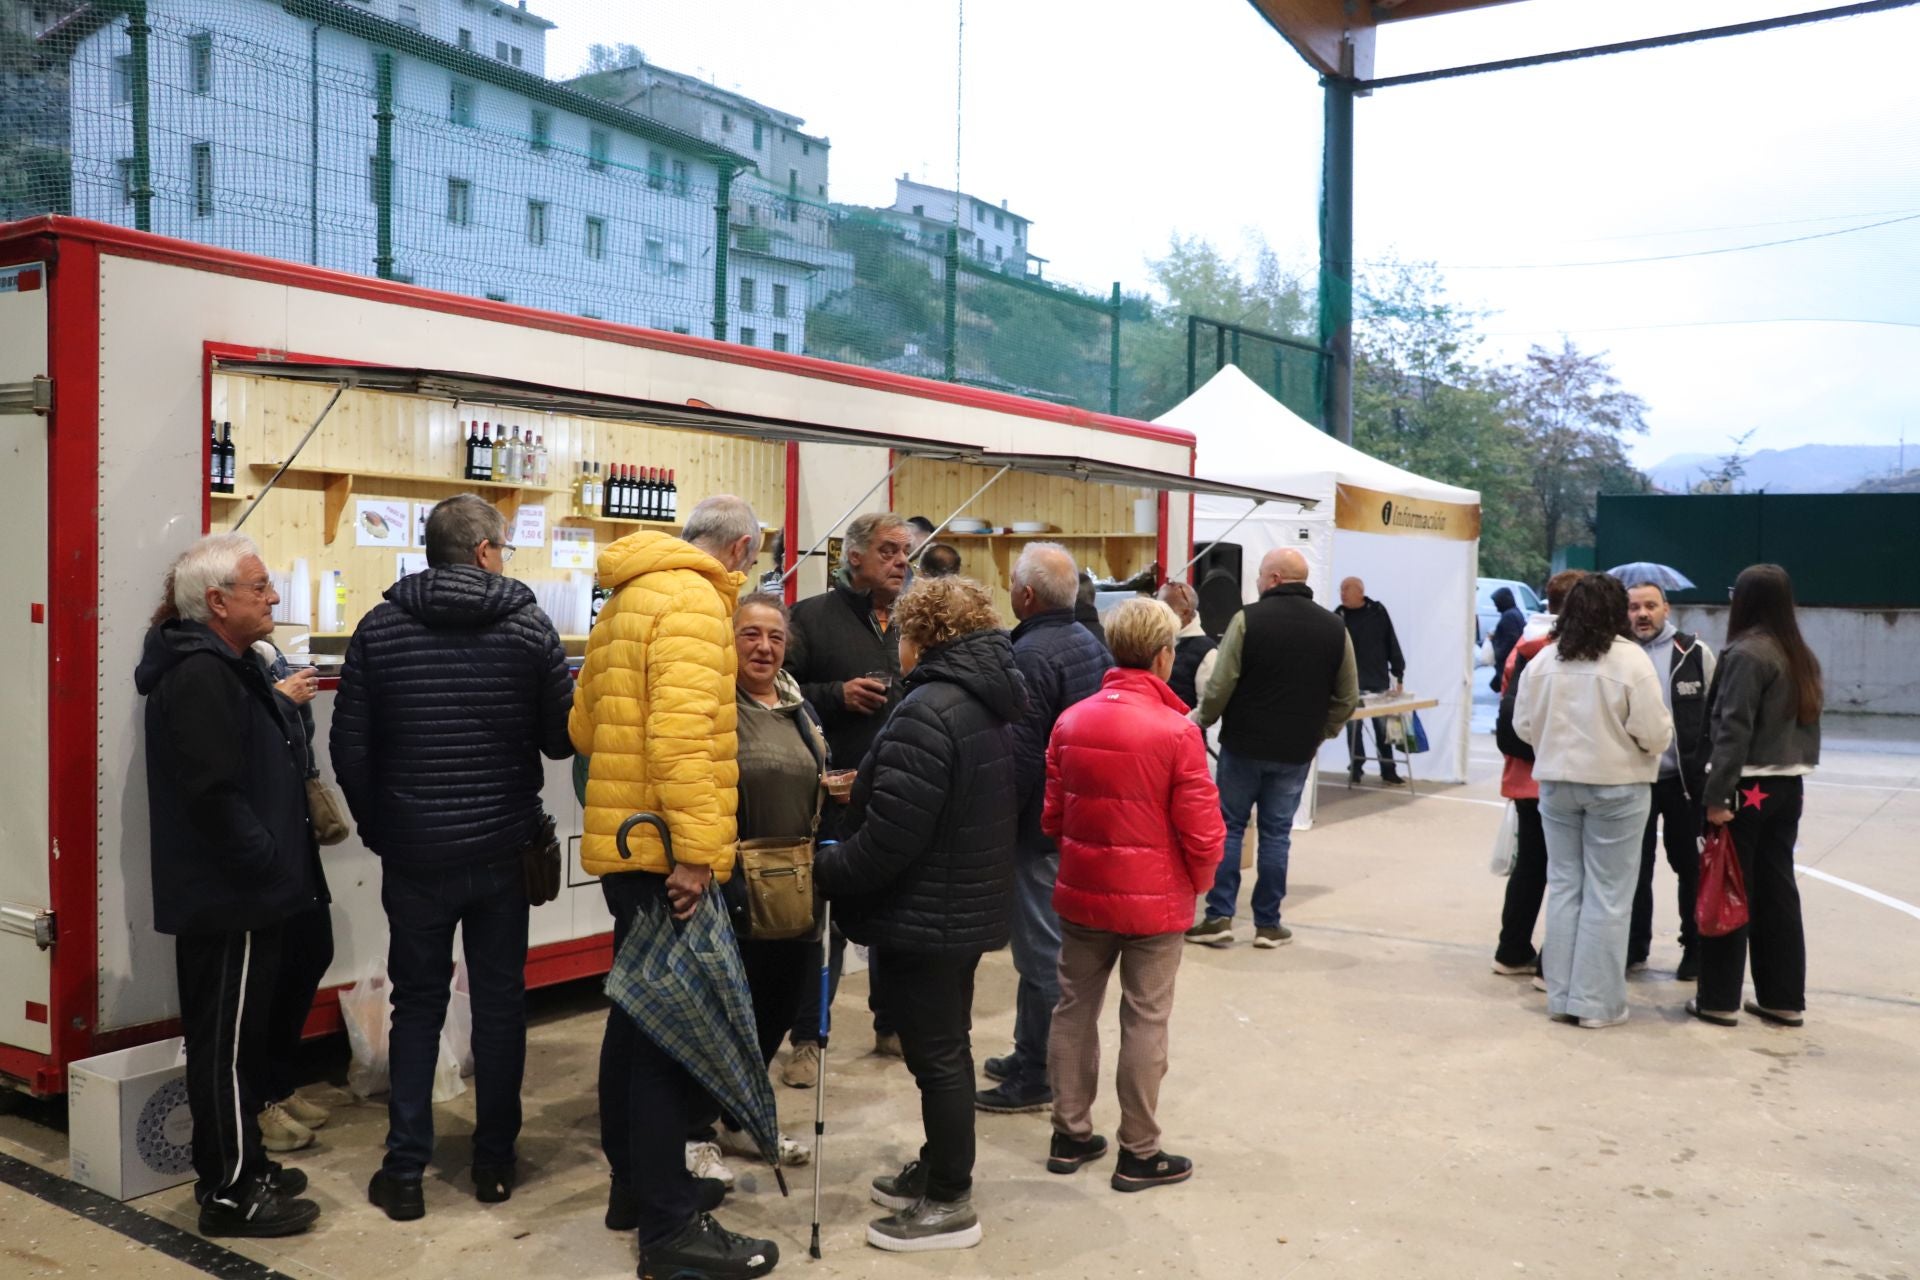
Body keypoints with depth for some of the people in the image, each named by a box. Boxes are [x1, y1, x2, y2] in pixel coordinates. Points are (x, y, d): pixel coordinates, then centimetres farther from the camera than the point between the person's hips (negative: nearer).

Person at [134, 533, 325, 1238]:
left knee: (232, 1038, 19)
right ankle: (231, 1194, 12)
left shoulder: (222, 665, 14)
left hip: (231, 892, 11)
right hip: (227, 897, -11)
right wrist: (269, 863, -19)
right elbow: (214, 792, -25)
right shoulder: (201, 676, -20)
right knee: (228, 1043, 0)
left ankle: (235, 1167, 32)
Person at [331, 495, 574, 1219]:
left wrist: (379, 828, 10)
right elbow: (561, 739, -3)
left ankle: (404, 1171, 14)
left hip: (413, 852, 1)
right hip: (502, 850, 0)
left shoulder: (379, 629, -3)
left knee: (417, 1004, 12)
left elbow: (349, 750, -4)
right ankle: (494, 1161, 21)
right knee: (499, 1002, 12)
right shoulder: (528, 626, -6)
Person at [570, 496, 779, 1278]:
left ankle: (635, 1182, 29)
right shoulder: (692, 601, -13)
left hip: (623, 839, 10)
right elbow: (683, 732, -24)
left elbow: (584, 724, 21)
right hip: (662, 849, -10)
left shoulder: (628, 599, 19)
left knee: (641, 1015, 18)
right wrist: (695, 847, -25)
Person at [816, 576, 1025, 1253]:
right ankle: (939, 1171, 35)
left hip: (922, 915, -10)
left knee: (936, 1057, 2)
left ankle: (950, 1203, 15)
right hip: (970, 906, 10)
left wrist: (825, 872, -13)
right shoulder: (993, 707, 9)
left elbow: (891, 835, -27)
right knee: (948, 1048, 20)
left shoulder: (927, 712, -23)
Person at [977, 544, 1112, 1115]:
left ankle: (1035, 1077, 9)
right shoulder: (1092, 645, 9)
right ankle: (1034, 1054, 29)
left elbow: (1021, 754, -24)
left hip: (1041, 825, -9)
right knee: (1058, 943, 17)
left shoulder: (1030, 655, -20)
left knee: (1041, 949, -1)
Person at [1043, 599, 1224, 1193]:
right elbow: (1201, 831, -13)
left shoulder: (1071, 721, -3)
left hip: (1081, 893, 4)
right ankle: (1139, 1153, 18)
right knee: (1145, 1022, 7)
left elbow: (1052, 813, 4)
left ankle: (1069, 1134, 27)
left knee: (1075, 1009, 16)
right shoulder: (1177, 731, -17)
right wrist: (1199, 879, 6)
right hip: (1154, 899, -4)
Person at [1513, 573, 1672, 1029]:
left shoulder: (1544, 659, -2)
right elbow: (1654, 733, -15)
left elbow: (1523, 725, 3)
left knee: (1564, 887, 12)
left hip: (1556, 783, 4)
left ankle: (1560, 995, 17)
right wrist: (1660, 735, 8)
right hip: (1616, 787, -4)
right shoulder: (1630, 659, -13)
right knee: (1607, 896, 4)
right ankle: (1595, 1002, 8)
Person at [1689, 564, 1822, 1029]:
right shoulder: (1802, 656, 11)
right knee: (1777, 889, 12)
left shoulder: (1746, 653, -14)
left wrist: (1716, 795, -17)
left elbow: (1734, 730, -18)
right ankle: (1784, 999, 18)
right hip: (1789, 785, 8)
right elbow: (1808, 722, 14)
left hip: (1747, 787, -8)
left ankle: (1719, 999, 6)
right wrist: (1798, 766, 17)